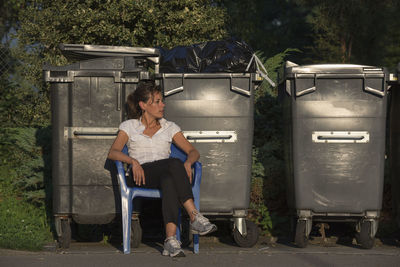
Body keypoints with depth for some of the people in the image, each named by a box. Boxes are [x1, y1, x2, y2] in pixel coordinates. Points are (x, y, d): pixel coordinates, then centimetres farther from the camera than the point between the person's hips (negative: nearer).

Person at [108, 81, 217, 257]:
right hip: (143, 175, -3)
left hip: (166, 174, 3)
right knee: (175, 163, -36)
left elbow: (193, 152, 15)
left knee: (169, 180, -39)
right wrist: (133, 161, -20)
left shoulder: (169, 127, 23)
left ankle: (171, 239, -54)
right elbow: (112, 152, 0)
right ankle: (195, 217, -45)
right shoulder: (129, 126, 16)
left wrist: (188, 162, -10)